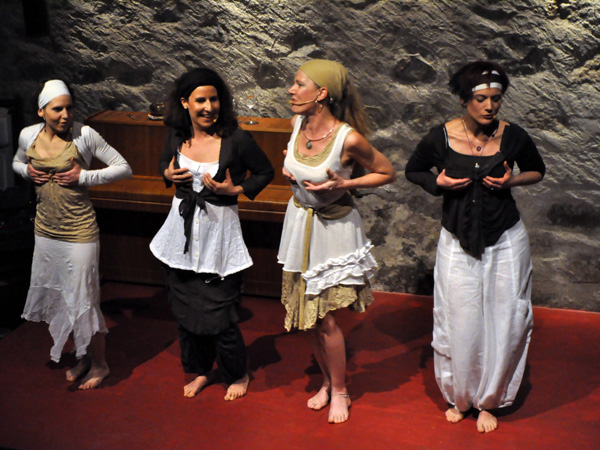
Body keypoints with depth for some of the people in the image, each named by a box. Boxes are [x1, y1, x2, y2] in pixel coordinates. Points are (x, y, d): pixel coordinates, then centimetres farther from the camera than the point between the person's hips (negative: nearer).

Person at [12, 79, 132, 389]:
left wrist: (84, 177, -18)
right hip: (45, 229, 6)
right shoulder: (28, 136, -1)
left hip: (79, 231, -5)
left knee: (82, 299, 1)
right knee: (57, 297, 16)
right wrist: (27, 171, -1)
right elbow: (16, 162, 21)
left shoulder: (84, 135, -14)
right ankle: (83, 357, 35)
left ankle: (99, 364, 22)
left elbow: (124, 168, -9)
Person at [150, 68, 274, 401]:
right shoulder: (177, 136, -2)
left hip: (219, 227, -5)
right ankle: (201, 370, 38)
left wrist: (235, 190, -15)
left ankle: (238, 375, 26)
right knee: (186, 307, 15)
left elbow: (266, 172, -2)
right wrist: (168, 175, -3)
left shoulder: (236, 139, -16)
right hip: (183, 226, 5)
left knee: (219, 313, -1)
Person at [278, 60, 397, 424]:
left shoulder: (348, 138, -25)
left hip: (334, 228, -6)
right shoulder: (297, 123, -7)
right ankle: (328, 382, 36)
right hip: (300, 221, 6)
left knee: (324, 318, -1)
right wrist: (288, 167, -4)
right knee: (305, 315, 14)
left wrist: (342, 184, -22)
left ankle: (340, 392, 24)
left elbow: (388, 173, -11)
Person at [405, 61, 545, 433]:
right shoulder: (441, 137, -9)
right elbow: (413, 170, 8)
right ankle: (459, 396, 32)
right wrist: (439, 183, -11)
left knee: (504, 322, 6)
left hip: (505, 241, 1)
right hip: (458, 242, 0)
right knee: (459, 322, 7)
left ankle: (488, 400, 28)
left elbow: (537, 170, 11)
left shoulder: (513, 136, -7)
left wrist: (512, 181, -9)